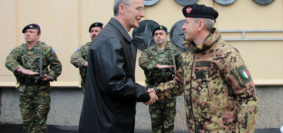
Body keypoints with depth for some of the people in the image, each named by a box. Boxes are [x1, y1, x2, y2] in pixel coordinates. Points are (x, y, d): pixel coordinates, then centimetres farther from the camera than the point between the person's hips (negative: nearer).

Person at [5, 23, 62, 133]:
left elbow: (57, 66, 6)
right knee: (27, 121, 10)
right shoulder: (18, 50, 7)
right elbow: (9, 61, -12)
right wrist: (22, 70, -30)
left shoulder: (46, 49, 1)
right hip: (24, 90, 4)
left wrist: (50, 76, -12)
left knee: (40, 120, -2)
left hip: (41, 91, -3)